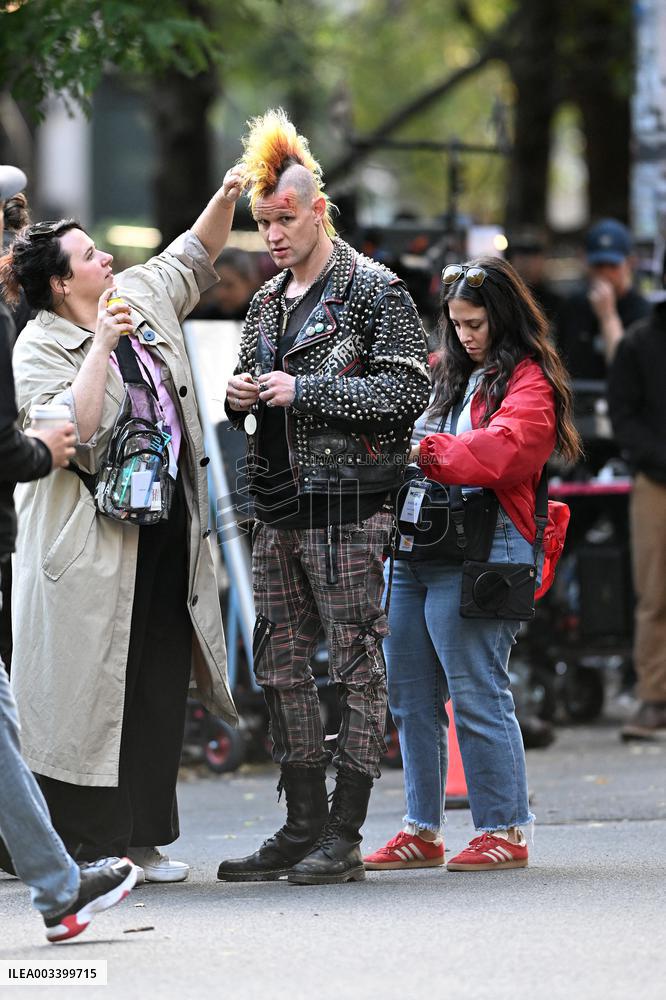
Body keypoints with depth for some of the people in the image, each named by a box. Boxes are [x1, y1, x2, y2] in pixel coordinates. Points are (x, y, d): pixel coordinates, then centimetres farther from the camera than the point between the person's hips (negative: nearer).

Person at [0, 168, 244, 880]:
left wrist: (226, 198, 12)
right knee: (89, 684, -5)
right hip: (92, 546, -7)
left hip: (169, 531, 7)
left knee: (160, 683, 7)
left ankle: (141, 838, 13)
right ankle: (81, 844, 0)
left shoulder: (144, 297, 12)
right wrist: (100, 346, -19)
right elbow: (77, 435, -22)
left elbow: (196, 254, 28)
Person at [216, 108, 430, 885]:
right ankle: (303, 828, 15)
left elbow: (409, 390, -13)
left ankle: (344, 835, -3)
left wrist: (305, 390, -16)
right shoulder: (266, 303, 17)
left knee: (356, 667, -5)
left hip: (346, 507, -8)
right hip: (278, 513, 8)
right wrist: (241, 397, 3)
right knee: (281, 668, 8)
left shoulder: (373, 289, -5)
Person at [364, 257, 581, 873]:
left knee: (477, 694, -8)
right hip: (414, 544, 8)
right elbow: (413, 440, 19)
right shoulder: (449, 374, 21)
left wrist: (424, 451, -23)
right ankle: (423, 831, 17)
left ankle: (505, 830, -2)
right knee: (411, 697, 9)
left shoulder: (528, 382, -2)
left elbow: (503, 448, -18)